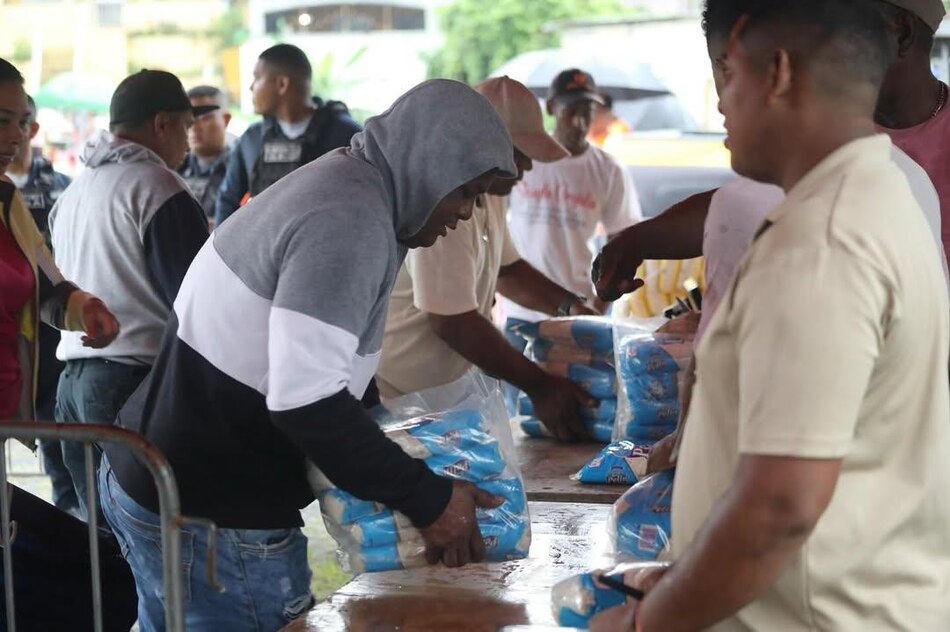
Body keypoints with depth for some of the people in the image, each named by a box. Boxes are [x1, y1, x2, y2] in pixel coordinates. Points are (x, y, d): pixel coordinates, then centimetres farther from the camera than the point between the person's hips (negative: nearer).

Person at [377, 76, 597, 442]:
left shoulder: (489, 191, 6)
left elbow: (506, 268, 21)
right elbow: (453, 322, -25)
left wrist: (570, 306, 4)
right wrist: (539, 386, -18)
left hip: (440, 391, 9)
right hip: (387, 397, -9)